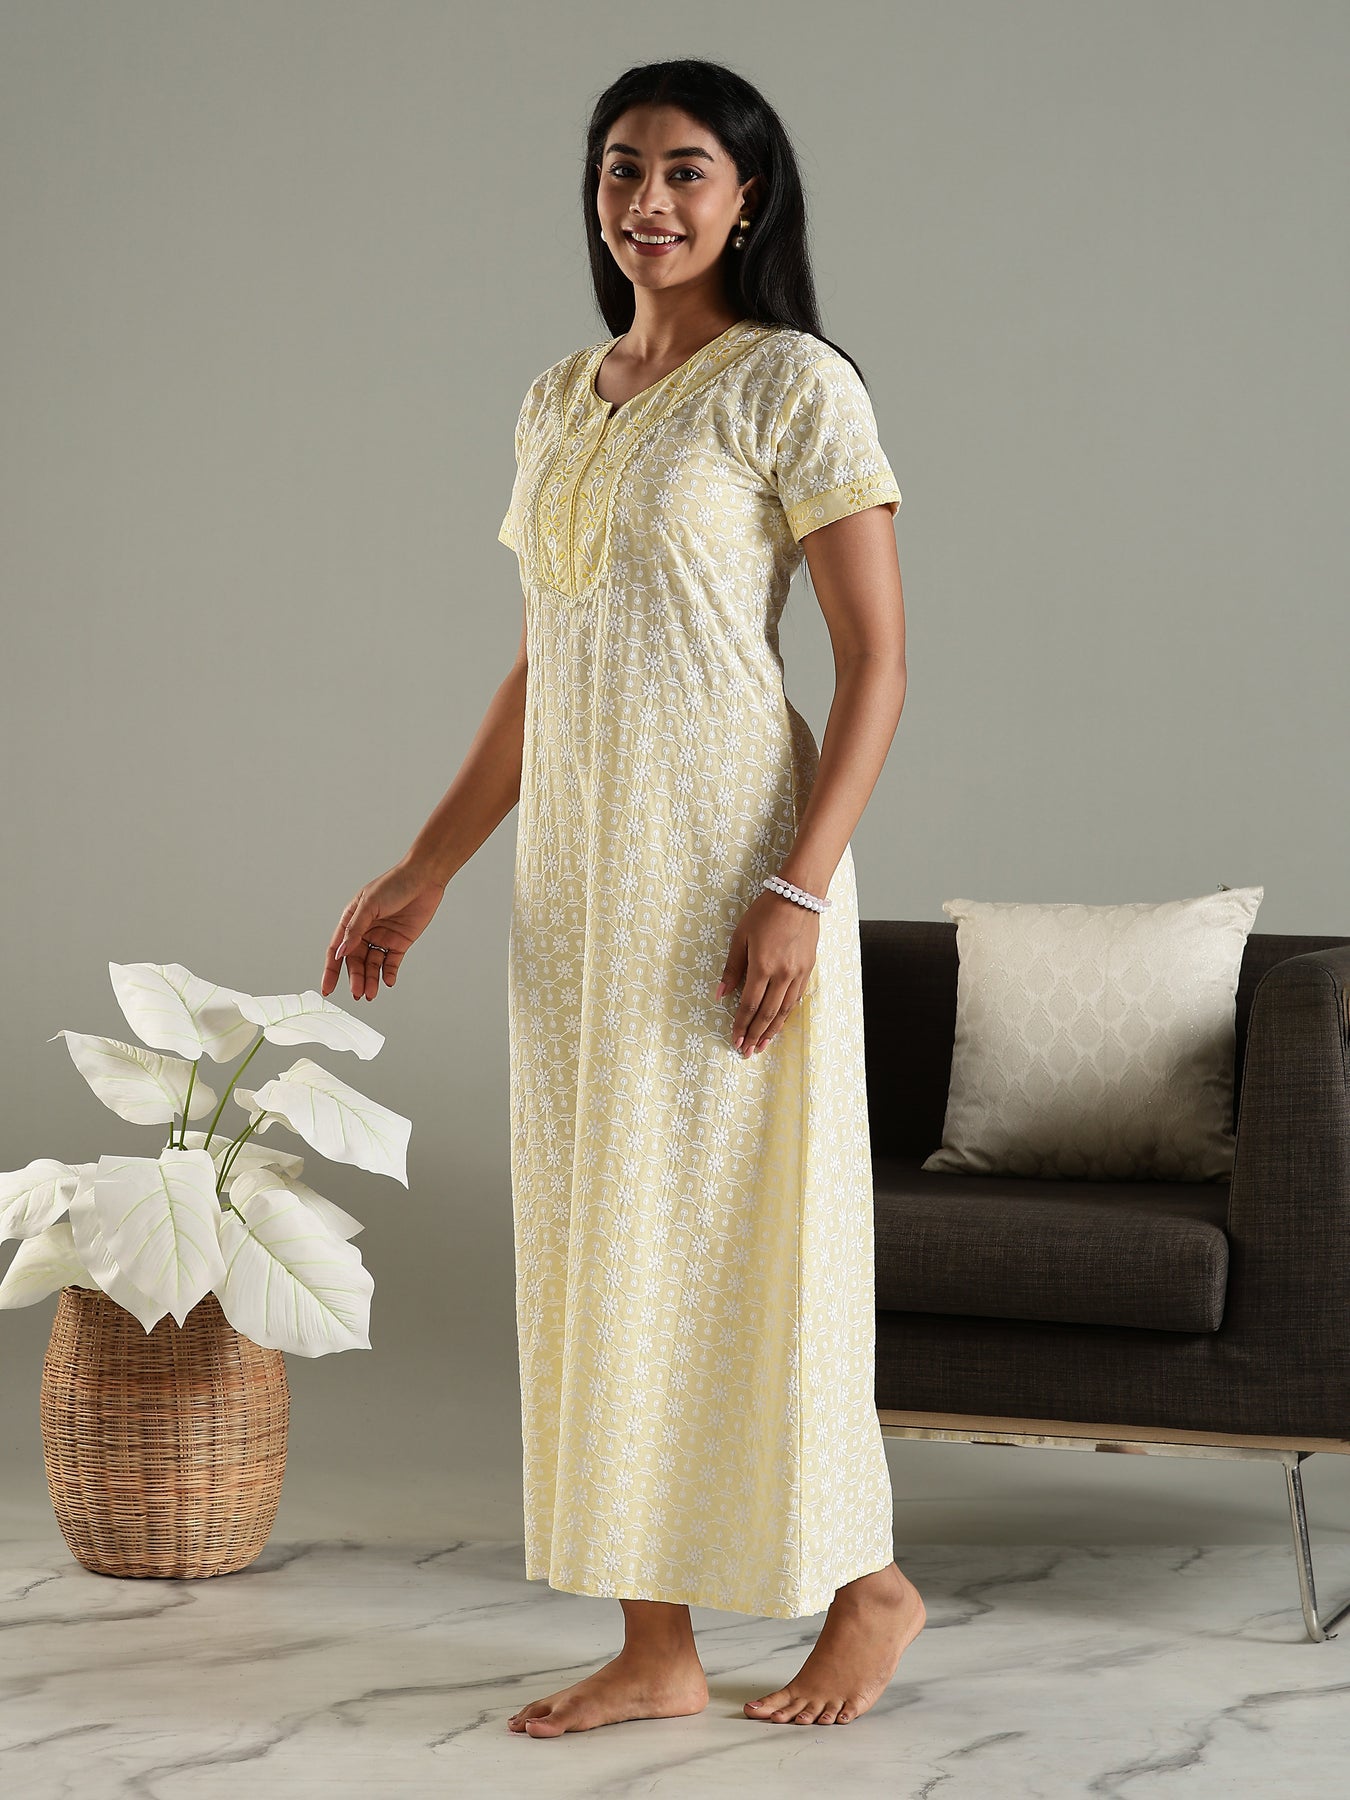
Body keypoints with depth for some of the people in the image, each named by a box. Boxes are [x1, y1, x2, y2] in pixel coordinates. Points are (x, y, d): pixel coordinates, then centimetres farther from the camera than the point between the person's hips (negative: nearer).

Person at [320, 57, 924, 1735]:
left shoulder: (793, 386, -6)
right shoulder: (556, 402, 14)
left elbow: (877, 660, -10)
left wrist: (799, 890, -19)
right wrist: (426, 869, 15)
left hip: (726, 863, -7)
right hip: (575, 870, 7)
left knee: (742, 1229, -1)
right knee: (601, 1235, 7)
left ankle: (866, 1581, 20)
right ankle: (656, 1645, 15)